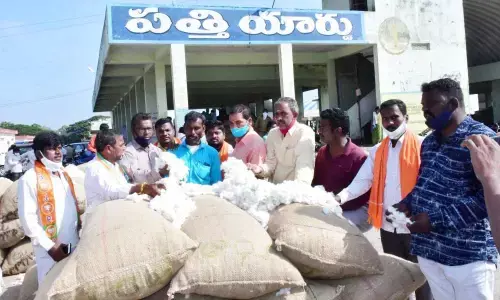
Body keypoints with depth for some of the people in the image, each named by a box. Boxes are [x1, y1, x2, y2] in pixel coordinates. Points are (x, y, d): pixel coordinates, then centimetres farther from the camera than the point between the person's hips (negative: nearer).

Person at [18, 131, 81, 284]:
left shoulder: (63, 174, 13)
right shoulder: (29, 179, -8)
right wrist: (49, 246, -15)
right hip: (50, 250, -6)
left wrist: (80, 231, 7)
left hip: (74, 246, 6)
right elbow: (27, 217, -13)